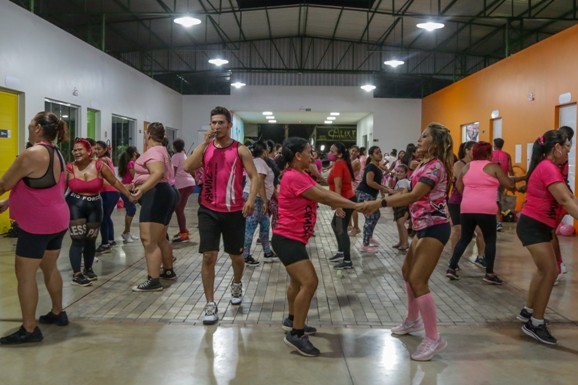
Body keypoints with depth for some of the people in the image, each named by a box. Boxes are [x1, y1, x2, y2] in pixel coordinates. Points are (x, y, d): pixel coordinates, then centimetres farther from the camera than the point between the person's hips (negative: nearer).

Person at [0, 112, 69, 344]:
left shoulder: (31, 154, -19)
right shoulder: (56, 154, 9)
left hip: (37, 224, -9)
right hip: (57, 220, 9)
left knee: (25, 275, 0)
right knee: (49, 268, 21)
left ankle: (29, 330, 6)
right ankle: (57, 313, 32)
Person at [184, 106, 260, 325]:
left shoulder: (240, 150, -3)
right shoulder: (205, 147, 4)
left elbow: (254, 177, -8)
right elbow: (188, 167, -12)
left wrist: (251, 198, -25)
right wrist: (205, 142, -13)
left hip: (234, 211, -1)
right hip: (208, 210, 1)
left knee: (236, 256, 14)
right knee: (208, 256, -5)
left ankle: (236, 285, 45)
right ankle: (210, 305, 5)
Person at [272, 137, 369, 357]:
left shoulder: (301, 176, 12)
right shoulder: (293, 177, -21)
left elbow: (325, 193, 2)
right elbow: (324, 198, -20)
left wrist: (354, 205, -8)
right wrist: (356, 206, -14)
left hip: (292, 238, 11)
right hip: (287, 239, -11)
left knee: (298, 280, 24)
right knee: (309, 282, -16)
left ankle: (292, 321, 41)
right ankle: (296, 334, -8)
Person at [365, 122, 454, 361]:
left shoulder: (435, 166, -17)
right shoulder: (424, 164, 16)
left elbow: (413, 196, -28)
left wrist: (380, 203, -32)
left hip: (435, 227, -11)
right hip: (424, 226, 11)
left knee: (418, 281, -13)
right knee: (408, 272, 20)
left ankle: (434, 339, -5)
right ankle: (413, 321, 38)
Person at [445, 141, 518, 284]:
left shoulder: (466, 167, 12)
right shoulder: (493, 167, 0)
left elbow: (458, 186, 19)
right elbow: (509, 185, 2)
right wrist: (513, 181, 23)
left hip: (466, 208, 5)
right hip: (486, 209, -4)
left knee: (464, 239, 15)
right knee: (490, 240, 7)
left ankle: (451, 268, 12)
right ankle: (489, 273, 6)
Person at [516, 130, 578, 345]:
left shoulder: (550, 168, 13)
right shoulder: (548, 168, -19)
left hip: (539, 226, 11)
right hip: (533, 226, -11)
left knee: (545, 270, 22)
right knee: (550, 272, -10)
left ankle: (528, 311, 35)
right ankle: (535, 324, -2)